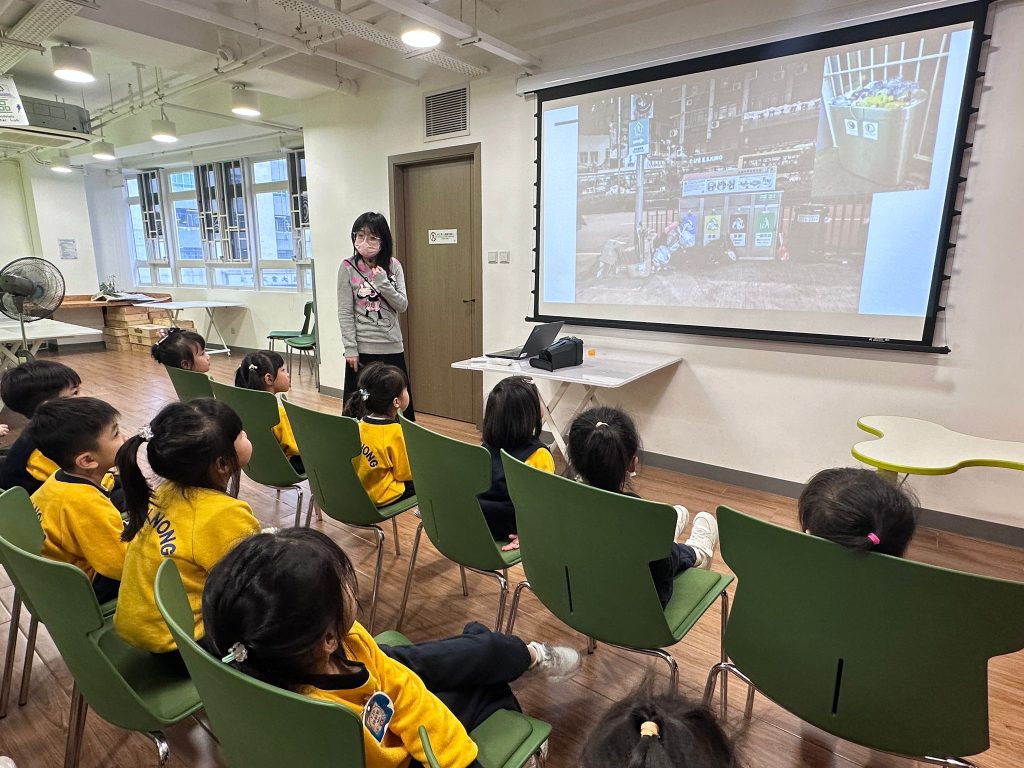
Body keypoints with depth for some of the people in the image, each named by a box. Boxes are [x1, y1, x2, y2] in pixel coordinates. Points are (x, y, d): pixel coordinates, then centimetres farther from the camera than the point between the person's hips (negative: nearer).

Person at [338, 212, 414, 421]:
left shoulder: (393, 266, 3)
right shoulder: (348, 268, -4)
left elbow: (402, 306, -2)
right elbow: (345, 313, -5)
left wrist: (383, 283, -16)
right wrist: (350, 349, -9)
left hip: (393, 347, 3)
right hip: (362, 349, -2)